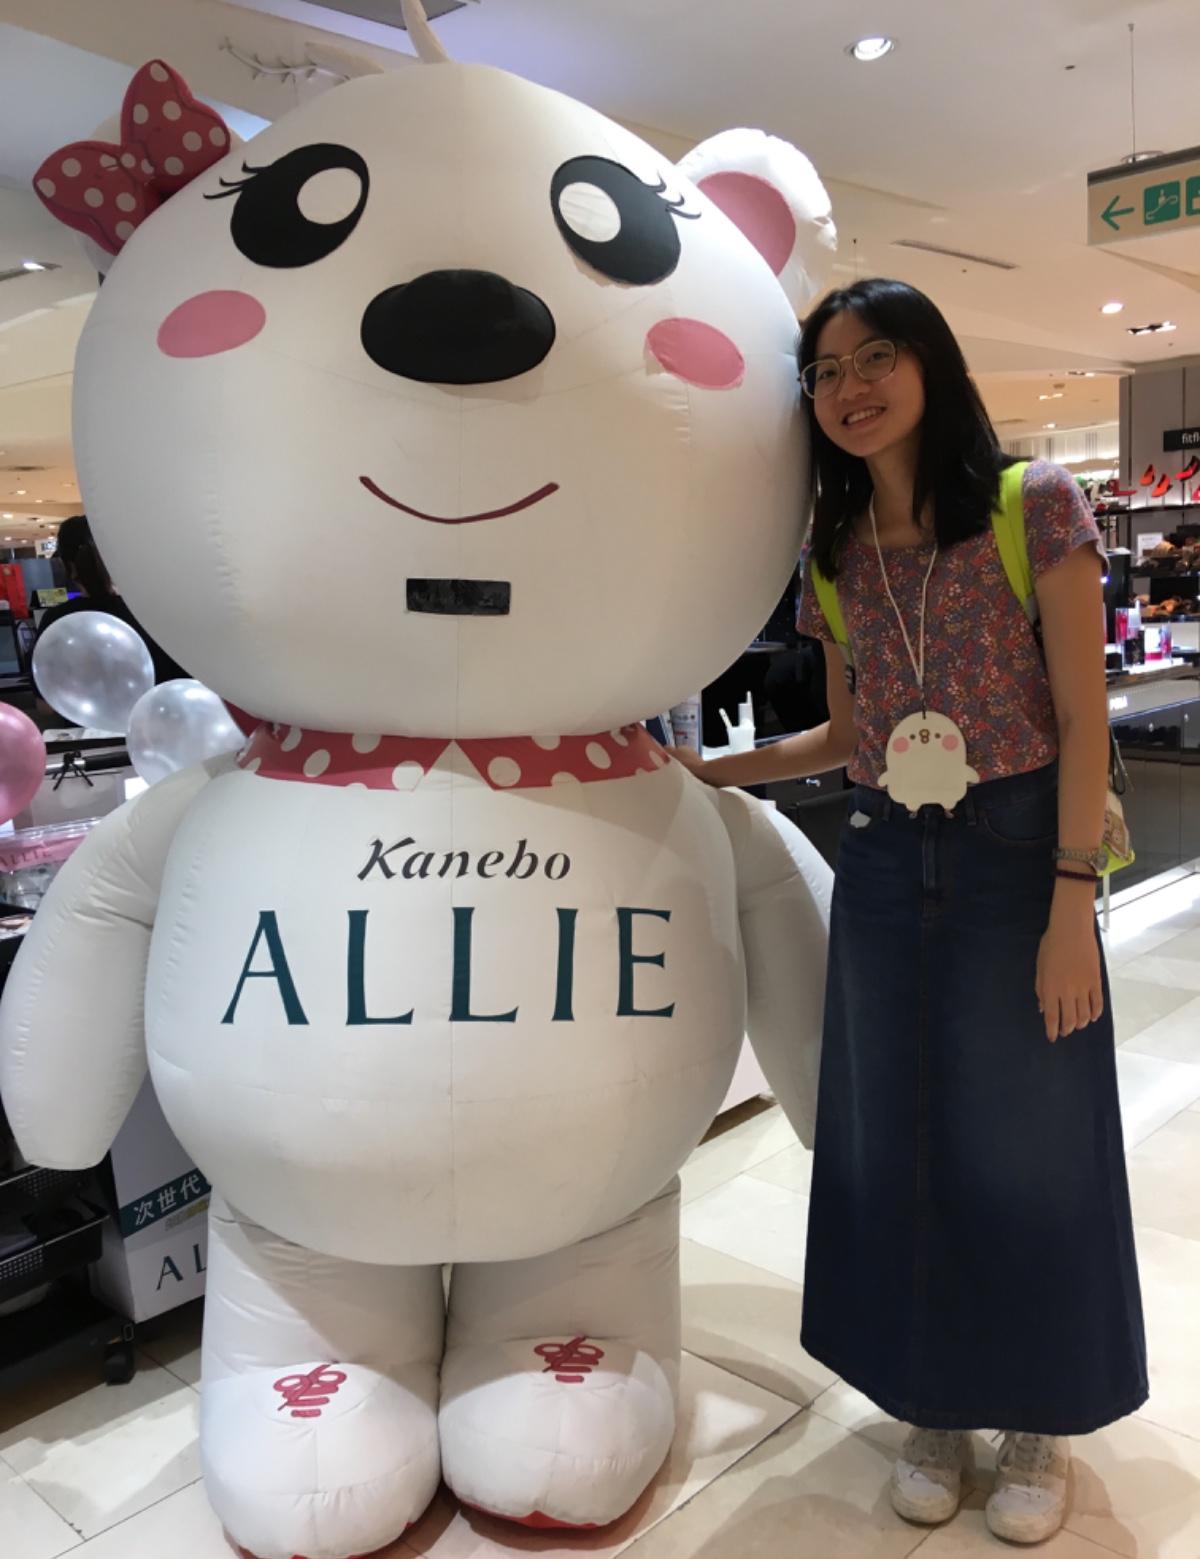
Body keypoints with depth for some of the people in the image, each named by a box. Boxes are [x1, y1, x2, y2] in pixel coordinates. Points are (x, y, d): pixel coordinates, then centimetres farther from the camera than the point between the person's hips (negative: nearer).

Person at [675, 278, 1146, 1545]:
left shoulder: (1035, 504, -6)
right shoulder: (832, 553, 7)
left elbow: (1082, 719, -9)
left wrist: (1070, 908, -13)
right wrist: (712, 772, 6)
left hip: (1017, 856, -4)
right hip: (882, 868, 4)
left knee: (1026, 1147, 7)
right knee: (897, 1144, 12)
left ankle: (1037, 1418, 31)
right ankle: (934, 1406, 33)